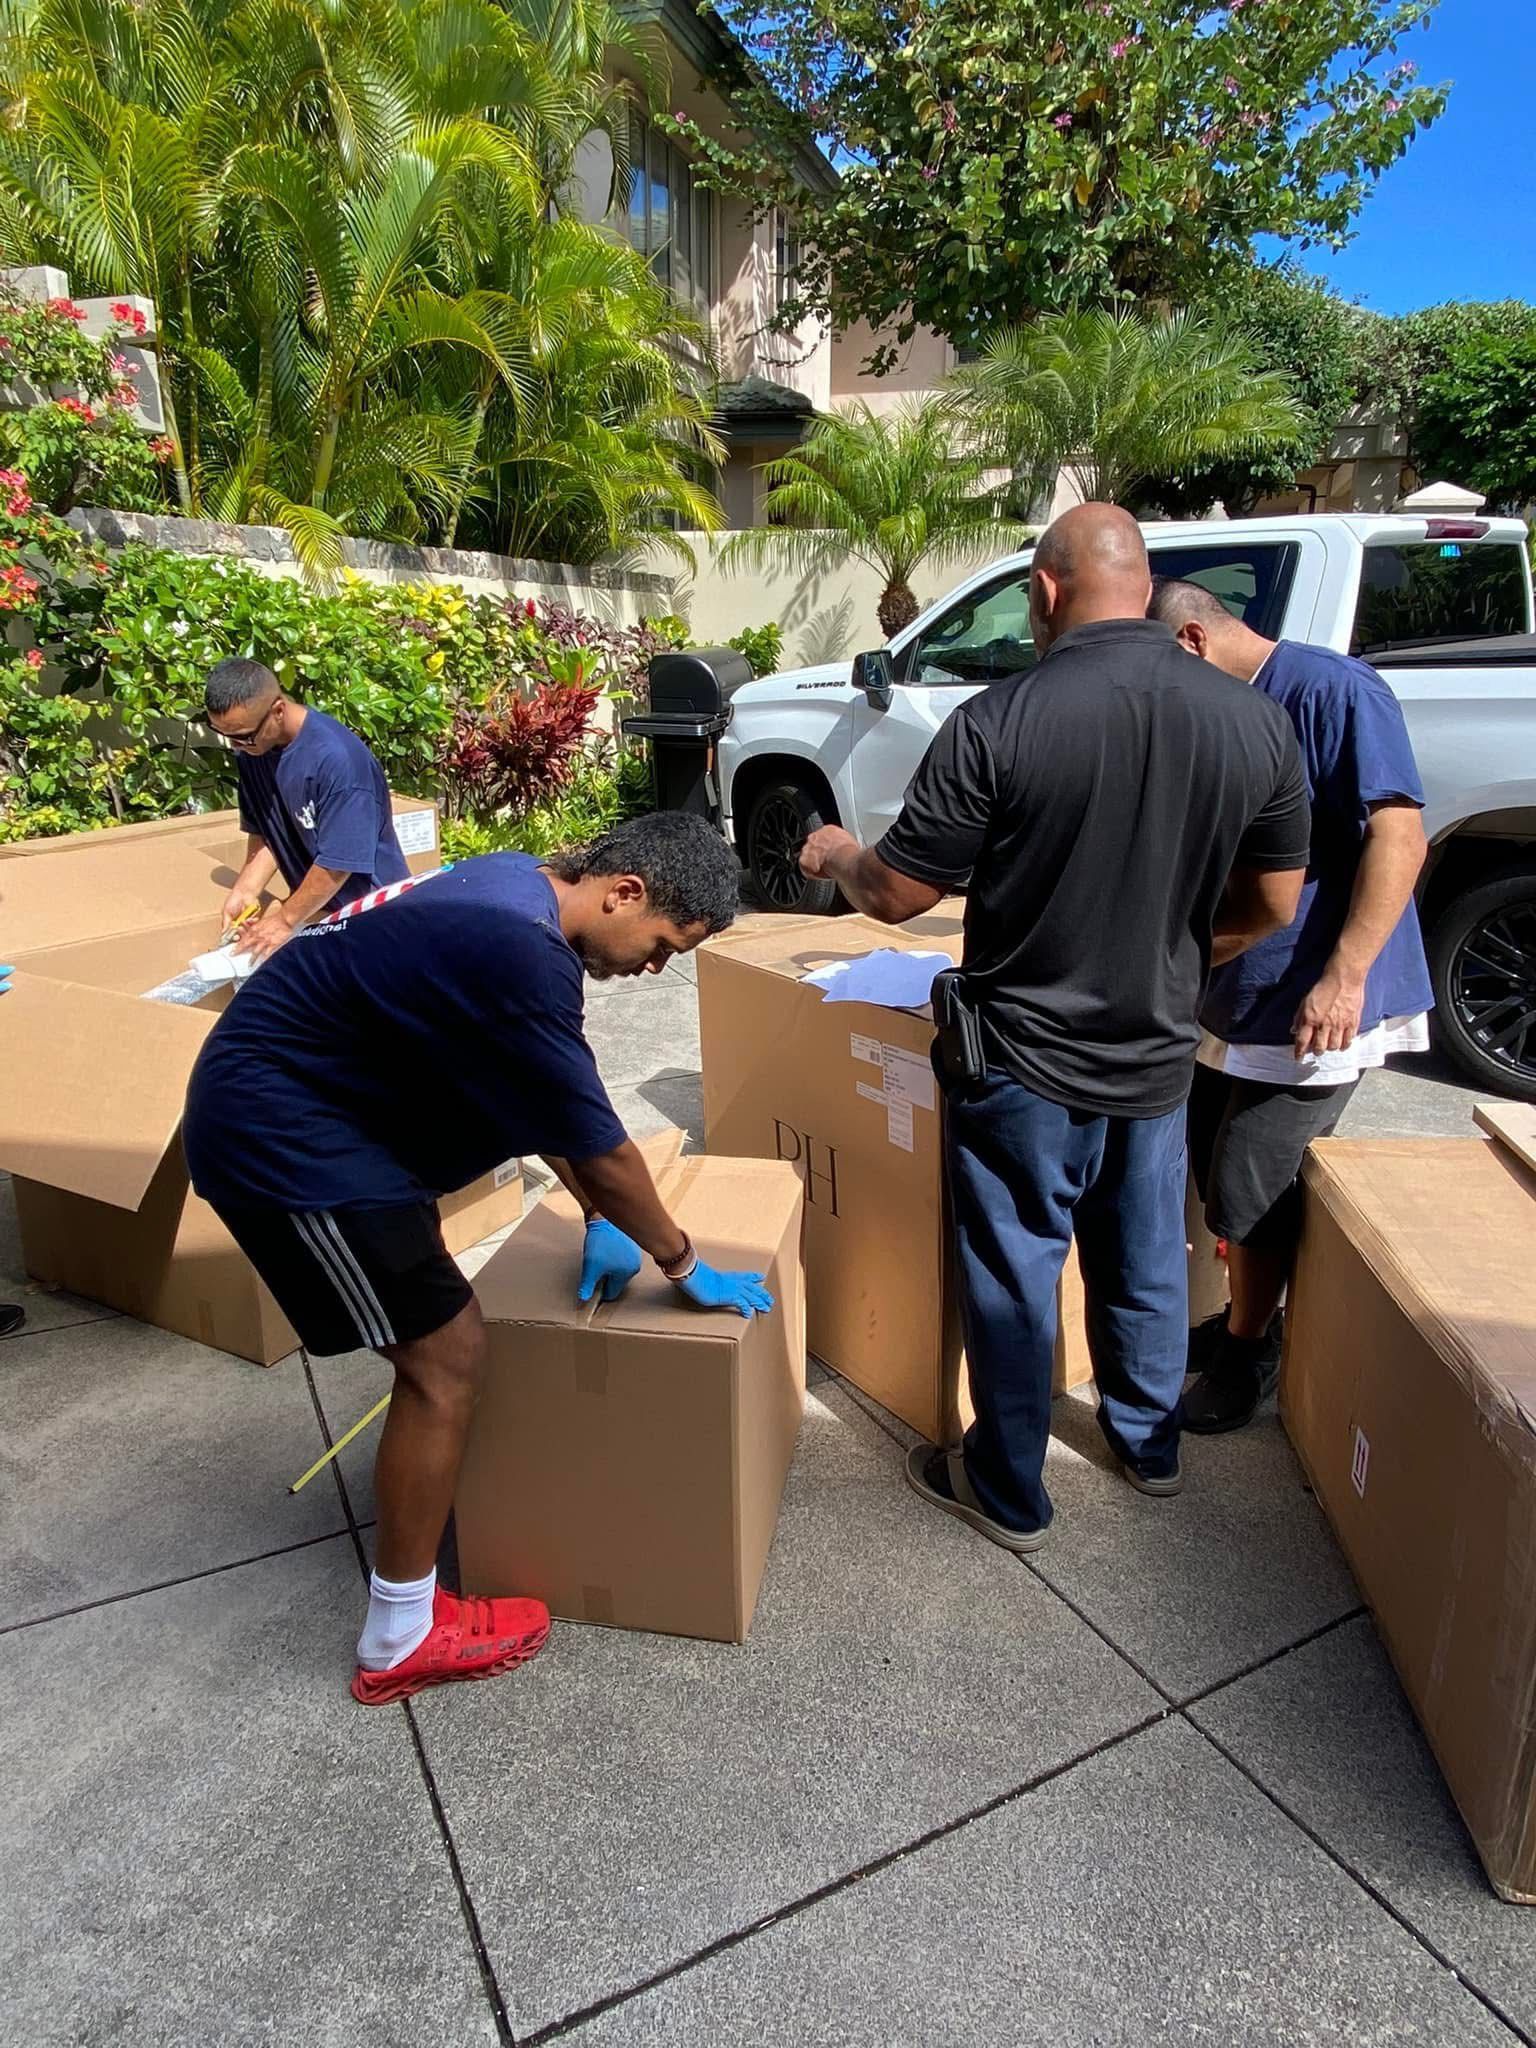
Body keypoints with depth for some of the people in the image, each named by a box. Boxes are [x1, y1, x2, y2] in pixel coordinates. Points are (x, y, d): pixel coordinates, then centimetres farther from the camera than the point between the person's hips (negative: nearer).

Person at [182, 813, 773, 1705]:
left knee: (430, 1322, 24)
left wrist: (600, 1221, 12)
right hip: (280, 1132, -10)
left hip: (281, 1095, 10)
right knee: (449, 1357, -4)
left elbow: (551, 1101, 11)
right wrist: (689, 1270, -3)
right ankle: (402, 1640, 13)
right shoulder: (524, 958, -28)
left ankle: (433, 1486, 47)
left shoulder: (517, 886, 3)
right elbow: (600, 1148, -19)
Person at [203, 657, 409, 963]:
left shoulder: (337, 758, -29)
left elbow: (340, 860, -25)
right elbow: (264, 831, 5)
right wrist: (245, 890, -11)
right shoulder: (253, 750, -5)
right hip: (316, 906, 6)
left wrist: (287, 919, -16)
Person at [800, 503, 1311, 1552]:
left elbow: (896, 894, -15)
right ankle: (1151, 1444, 46)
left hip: (1026, 1063, -4)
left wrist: (835, 855, 7)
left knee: (1014, 1277, 13)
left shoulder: (1000, 721, -21)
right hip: (1160, 1056, 5)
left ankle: (1010, 1494, 31)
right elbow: (1272, 906, 2)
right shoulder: (1260, 722, -6)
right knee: (1147, 1259, 24)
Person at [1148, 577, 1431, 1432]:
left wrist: (1345, 974, -30)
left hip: (1315, 1006, -8)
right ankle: (1245, 1320, 37)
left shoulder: (1333, 691, -15)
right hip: (1234, 997, 9)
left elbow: (1399, 835, -22)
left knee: (1250, 1189, -2)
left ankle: (1248, 1353, 20)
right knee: (1217, 1170, 16)